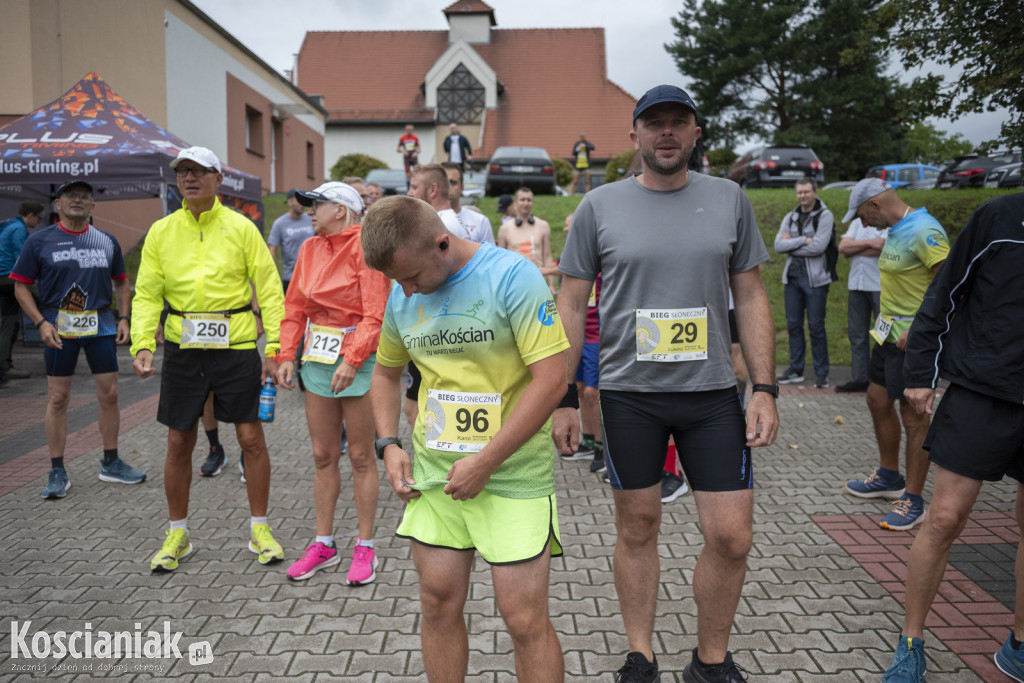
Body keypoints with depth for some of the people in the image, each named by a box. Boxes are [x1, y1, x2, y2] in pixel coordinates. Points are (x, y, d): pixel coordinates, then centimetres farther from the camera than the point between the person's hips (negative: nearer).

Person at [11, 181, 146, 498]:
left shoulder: (107, 241, 11)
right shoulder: (39, 241, 2)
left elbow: (121, 282, 18)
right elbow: (21, 286, 2)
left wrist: (123, 318, 5)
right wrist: (41, 323, -10)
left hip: (101, 324, 3)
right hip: (59, 326, -2)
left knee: (109, 394, 4)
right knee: (58, 398, 1)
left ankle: (110, 463, 19)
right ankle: (57, 472, 11)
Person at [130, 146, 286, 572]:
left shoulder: (241, 228, -2)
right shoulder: (161, 231, 5)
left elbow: (269, 289, -3)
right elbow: (147, 294, 4)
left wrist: (274, 347, -10)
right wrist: (142, 343, -10)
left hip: (235, 345, -2)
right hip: (182, 347, 2)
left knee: (251, 438, 3)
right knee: (178, 443, 9)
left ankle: (259, 529, 21)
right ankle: (177, 534, 27)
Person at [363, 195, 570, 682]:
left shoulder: (512, 276, -15)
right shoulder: (402, 296, 5)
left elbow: (551, 379, -19)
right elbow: (385, 371, 21)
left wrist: (485, 462, -17)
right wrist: (388, 445, 7)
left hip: (513, 475, -5)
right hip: (433, 476, 5)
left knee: (525, 619, 2)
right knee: (439, 604, 14)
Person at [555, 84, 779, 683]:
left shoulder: (730, 199, 6)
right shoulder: (600, 206, 1)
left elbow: (751, 298, 7)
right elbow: (571, 305, 2)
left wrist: (765, 390, 1)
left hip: (713, 392, 2)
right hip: (629, 392, -1)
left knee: (732, 536, 2)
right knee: (637, 527, 11)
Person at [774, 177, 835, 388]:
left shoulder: (825, 216, -3)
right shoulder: (790, 218, 12)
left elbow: (818, 246, -16)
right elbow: (778, 245, -2)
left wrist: (791, 244, -8)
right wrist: (804, 240, -12)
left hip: (815, 278, -5)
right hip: (792, 277, 5)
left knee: (816, 326, -2)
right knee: (793, 325, 8)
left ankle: (822, 373, 6)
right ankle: (796, 369, 18)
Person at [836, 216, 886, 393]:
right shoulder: (856, 223, 16)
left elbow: (881, 248, -18)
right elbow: (843, 247, 2)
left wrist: (854, 249, -5)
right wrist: (869, 243, -11)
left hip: (880, 286, -6)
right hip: (856, 285, 6)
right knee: (856, 333, 7)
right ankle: (859, 378, 13)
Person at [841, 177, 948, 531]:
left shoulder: (923, 231, -19)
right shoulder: (895, 230, 12)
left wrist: (918, 329, -26)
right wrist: (885, 319, 14)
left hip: (915, 338, -10)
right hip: (891, 332, 10)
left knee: (913, 415, -3)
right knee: (878, 400, 18)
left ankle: (913, 501, 8)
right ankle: (889, 478, 35)